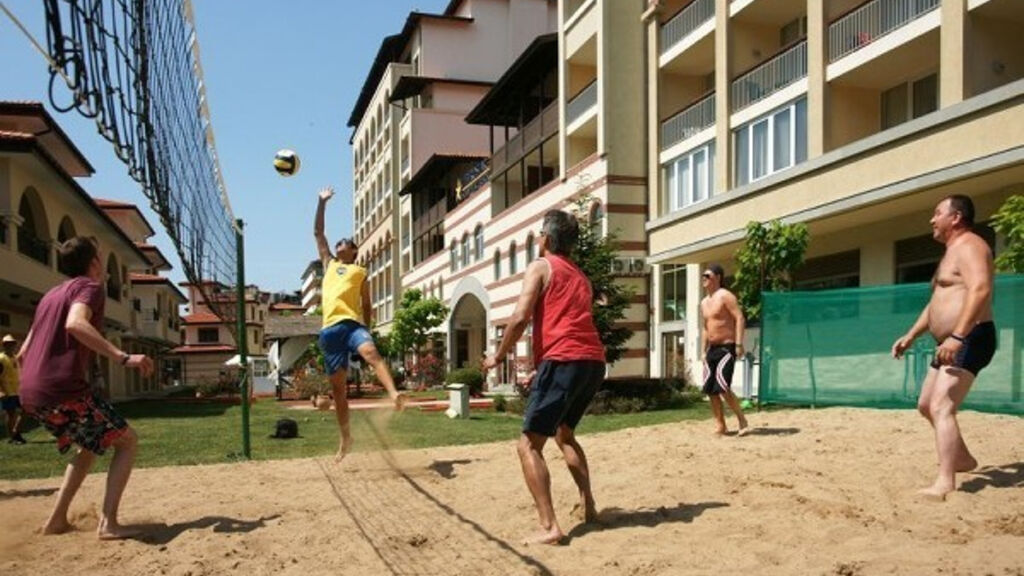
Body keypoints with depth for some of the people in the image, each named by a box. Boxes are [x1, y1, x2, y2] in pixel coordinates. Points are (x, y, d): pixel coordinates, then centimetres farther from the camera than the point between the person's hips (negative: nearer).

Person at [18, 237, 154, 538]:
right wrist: (124, 357, -33)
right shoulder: (90, 287, -2)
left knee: (91, 444, 27)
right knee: (127, 441, 2)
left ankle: (57, 519, 21)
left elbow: (23, 353, 26)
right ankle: (108, 522, -9)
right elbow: (75, 324, -25)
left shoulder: (51, 294, 23)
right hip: (64, 390, -9)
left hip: (31, 395, 9)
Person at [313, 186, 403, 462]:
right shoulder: (329, 264, 25)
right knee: (338, 386, 5)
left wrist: (366, 330, 6)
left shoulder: (360, 272, 17)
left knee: (370, 352, -36)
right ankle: (346, 438, 14)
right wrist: (322, 202, 21)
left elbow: (367, 305, 15)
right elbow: (318, 232, 23)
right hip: (330, 329, 3)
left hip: (351, 323, -3)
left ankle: (394, 393, -55)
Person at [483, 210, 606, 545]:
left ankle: (549, 527, -13)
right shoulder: (580, 277, 26)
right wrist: (542, 366, 32)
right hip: (593, 361, 8)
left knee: (529, 445, -3)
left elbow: (520, 317, -8)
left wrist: (499, 356, 5)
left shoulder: (540, 266, 4)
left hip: (562, 361, -8)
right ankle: (588, 505, 24)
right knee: (564, 434, 29)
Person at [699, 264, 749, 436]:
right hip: (712, 349, 9)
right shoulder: (704, 303, 17)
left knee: (723, 388, -17)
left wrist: (739, 344, -24)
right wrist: (704, 351, 16)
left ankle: (742, 421, -3)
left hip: (727, 348, -8)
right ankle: (721, 426, 13)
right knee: (710, 390, 4)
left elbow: (740, 318, -16)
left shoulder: (725, 296, -8)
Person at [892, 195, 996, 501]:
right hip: (951, 343, 11)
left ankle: (945, 482, -24)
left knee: (941, 408, -20)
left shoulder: (969, 246, -11)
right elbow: (936, 302, 29)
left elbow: (980, 290, -28)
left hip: (969, 341, -11)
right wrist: (911, 335, 22)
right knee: (926, 405, 18)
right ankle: (962, 457, 34)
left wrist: (957, 336, -36)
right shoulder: (952, 251, 23)